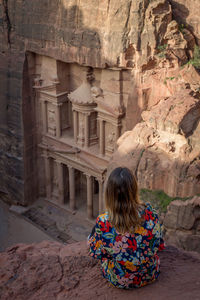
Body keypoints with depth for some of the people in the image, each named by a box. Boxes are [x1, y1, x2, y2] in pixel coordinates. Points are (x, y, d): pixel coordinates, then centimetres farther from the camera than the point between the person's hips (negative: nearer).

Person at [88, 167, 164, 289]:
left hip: (120, 281, -1)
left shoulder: (103, 223, -29)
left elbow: (96, 253, -10)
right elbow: (159, 245, -7)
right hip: (150, 275, 2)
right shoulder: (149, 213, -24)